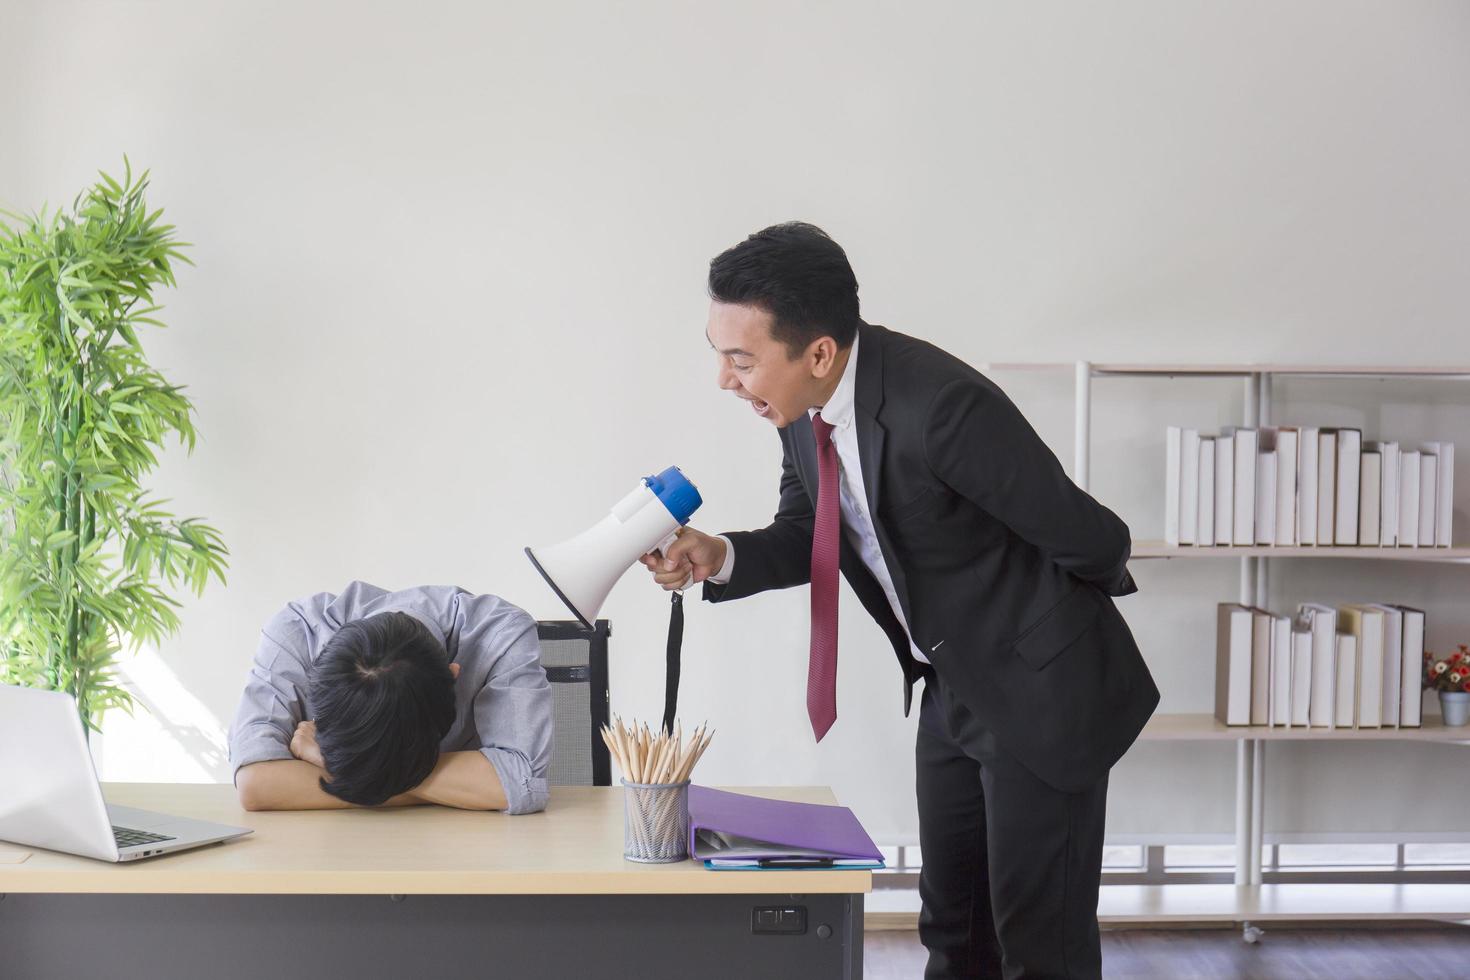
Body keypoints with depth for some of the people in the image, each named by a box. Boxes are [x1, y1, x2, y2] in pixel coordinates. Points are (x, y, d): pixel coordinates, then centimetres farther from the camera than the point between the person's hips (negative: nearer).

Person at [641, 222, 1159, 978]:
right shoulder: (803, 404, -8)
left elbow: (1088, 537, -24)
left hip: (1041, 688, -8)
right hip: (951, 686, 8)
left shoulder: (940, 405, -33)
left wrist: (1027, 604, -1)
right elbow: (805, 539, 6)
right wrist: (719, 558, -15)